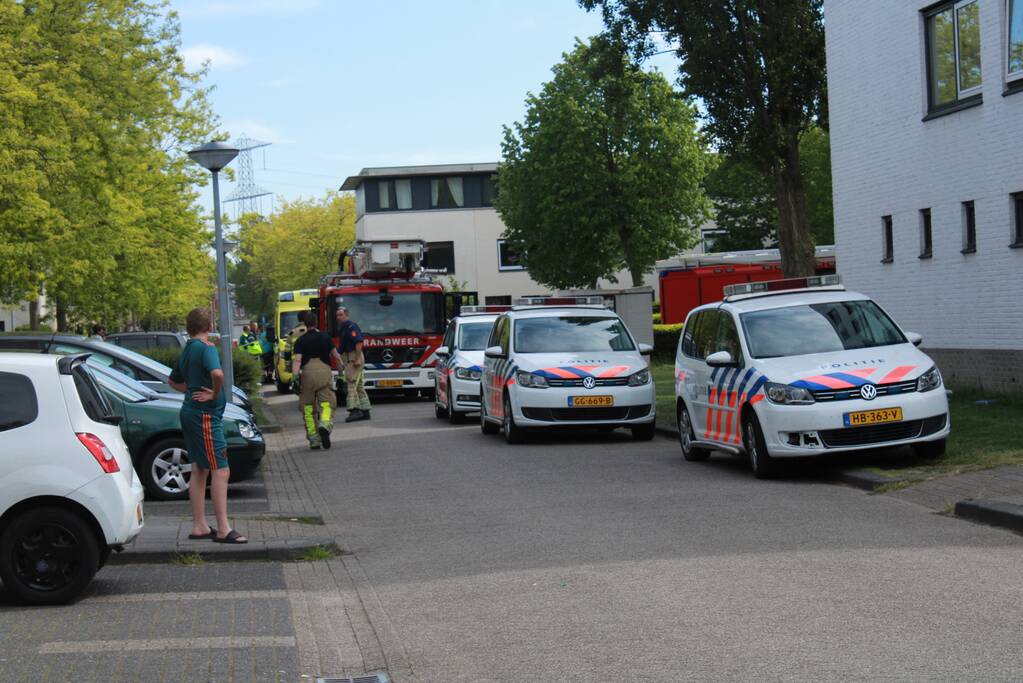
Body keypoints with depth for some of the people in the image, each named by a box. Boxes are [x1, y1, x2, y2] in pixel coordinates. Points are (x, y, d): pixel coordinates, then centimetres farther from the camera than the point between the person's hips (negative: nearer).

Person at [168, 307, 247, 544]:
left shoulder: (186, 350, 13)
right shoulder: (206, 347, -13)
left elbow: (174, 382, 28)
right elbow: (217, 373, -33)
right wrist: (215, 394, -16)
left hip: (190, 412, 10)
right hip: (205, 415, -10)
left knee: (199, 470, 14)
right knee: (221, 471, -9)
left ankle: (199, 526, 18)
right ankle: (223, 529, -10)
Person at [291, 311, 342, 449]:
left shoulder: (301, 340, 7)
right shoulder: (325, 337, 13)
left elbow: (297, 360, -7)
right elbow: (336, 356, 19)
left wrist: (294, 376, -13)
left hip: (307, 372, -1)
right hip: (325, 370, 1)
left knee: (308, 406, 9)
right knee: (327, 403, -1)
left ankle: (313, 439, 7)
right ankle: (325, 424, -32)